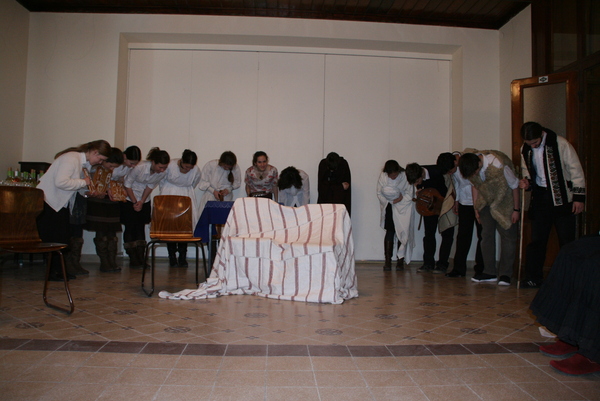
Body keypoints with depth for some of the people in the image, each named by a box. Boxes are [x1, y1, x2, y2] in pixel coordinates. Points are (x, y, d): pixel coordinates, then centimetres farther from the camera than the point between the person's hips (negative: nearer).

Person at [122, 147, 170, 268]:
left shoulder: (163, 173, -16)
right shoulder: (140, 167, -29)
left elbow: (151, 186, -2)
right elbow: (127, 184, -15)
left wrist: (141, 202, -9)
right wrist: (135, 202, -11)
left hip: (144, 201, 4)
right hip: (129, 198, -4)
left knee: (141, 228, 2)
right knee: (130, 227, -3)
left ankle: (141, 259, 4)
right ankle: (133, 260, 2)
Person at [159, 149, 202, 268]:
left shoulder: (197, 171, -14)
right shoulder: (170, 166, -19)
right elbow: (162, 181, 0)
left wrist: (185, 194, 10)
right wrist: (165, 195, 7)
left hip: (186, 196, 1)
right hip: (170, 194, -1)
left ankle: (182, 257, 2)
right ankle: (172, 257, 1)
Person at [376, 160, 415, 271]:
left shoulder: (405, 176, -18)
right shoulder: (383, 176, -11)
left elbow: (409, 195, -10)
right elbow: (379, 193, -3)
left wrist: (399, 199, -17)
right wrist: (389, 202, -12)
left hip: (403, 208, -1)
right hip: (389, 207, 2)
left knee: (402, 233, -5)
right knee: (389, 232, -4)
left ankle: (400, 260, 3)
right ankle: (387, 260, -1)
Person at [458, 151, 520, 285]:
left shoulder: (499, 165, -31)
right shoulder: (471, 167, -15)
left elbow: (515, 186, -17)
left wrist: (516, 210, -11)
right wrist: (476, 207, 5)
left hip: (505, 202, -5)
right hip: (486, 202, 5)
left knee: (508, 235, -5)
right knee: (487, 235, 3)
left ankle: (505, 274, 1)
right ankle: (489, 272, 10)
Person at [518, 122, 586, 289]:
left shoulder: (560, 144, -12)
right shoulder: (525, 149, 2)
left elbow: (576, 170, -8)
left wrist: (579, 197, -9)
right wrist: (527, 181, -5)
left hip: (562, 197, -4)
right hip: (540, 196, 4)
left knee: (567, 240, 2)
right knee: (537, 239, 4)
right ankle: (533, 278, 12)